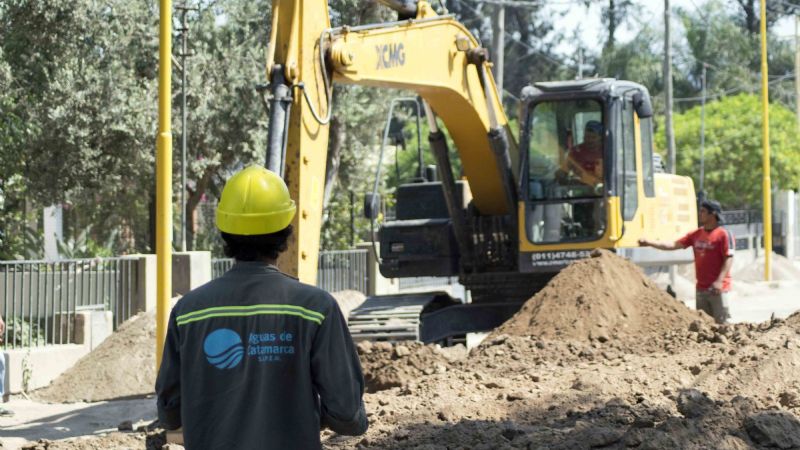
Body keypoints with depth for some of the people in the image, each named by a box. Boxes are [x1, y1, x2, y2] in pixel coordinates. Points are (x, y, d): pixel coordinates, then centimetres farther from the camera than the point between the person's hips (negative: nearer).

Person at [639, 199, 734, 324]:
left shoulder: (724, 235, -8)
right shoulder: (696, 235, 12)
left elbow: (729, 259, -13)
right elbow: (674, 245, 11)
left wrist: (719, 281, -21)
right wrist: (650, 243, 5)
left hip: (718, 289, -7)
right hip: (701, 288, 7)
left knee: (722, 322, -7)